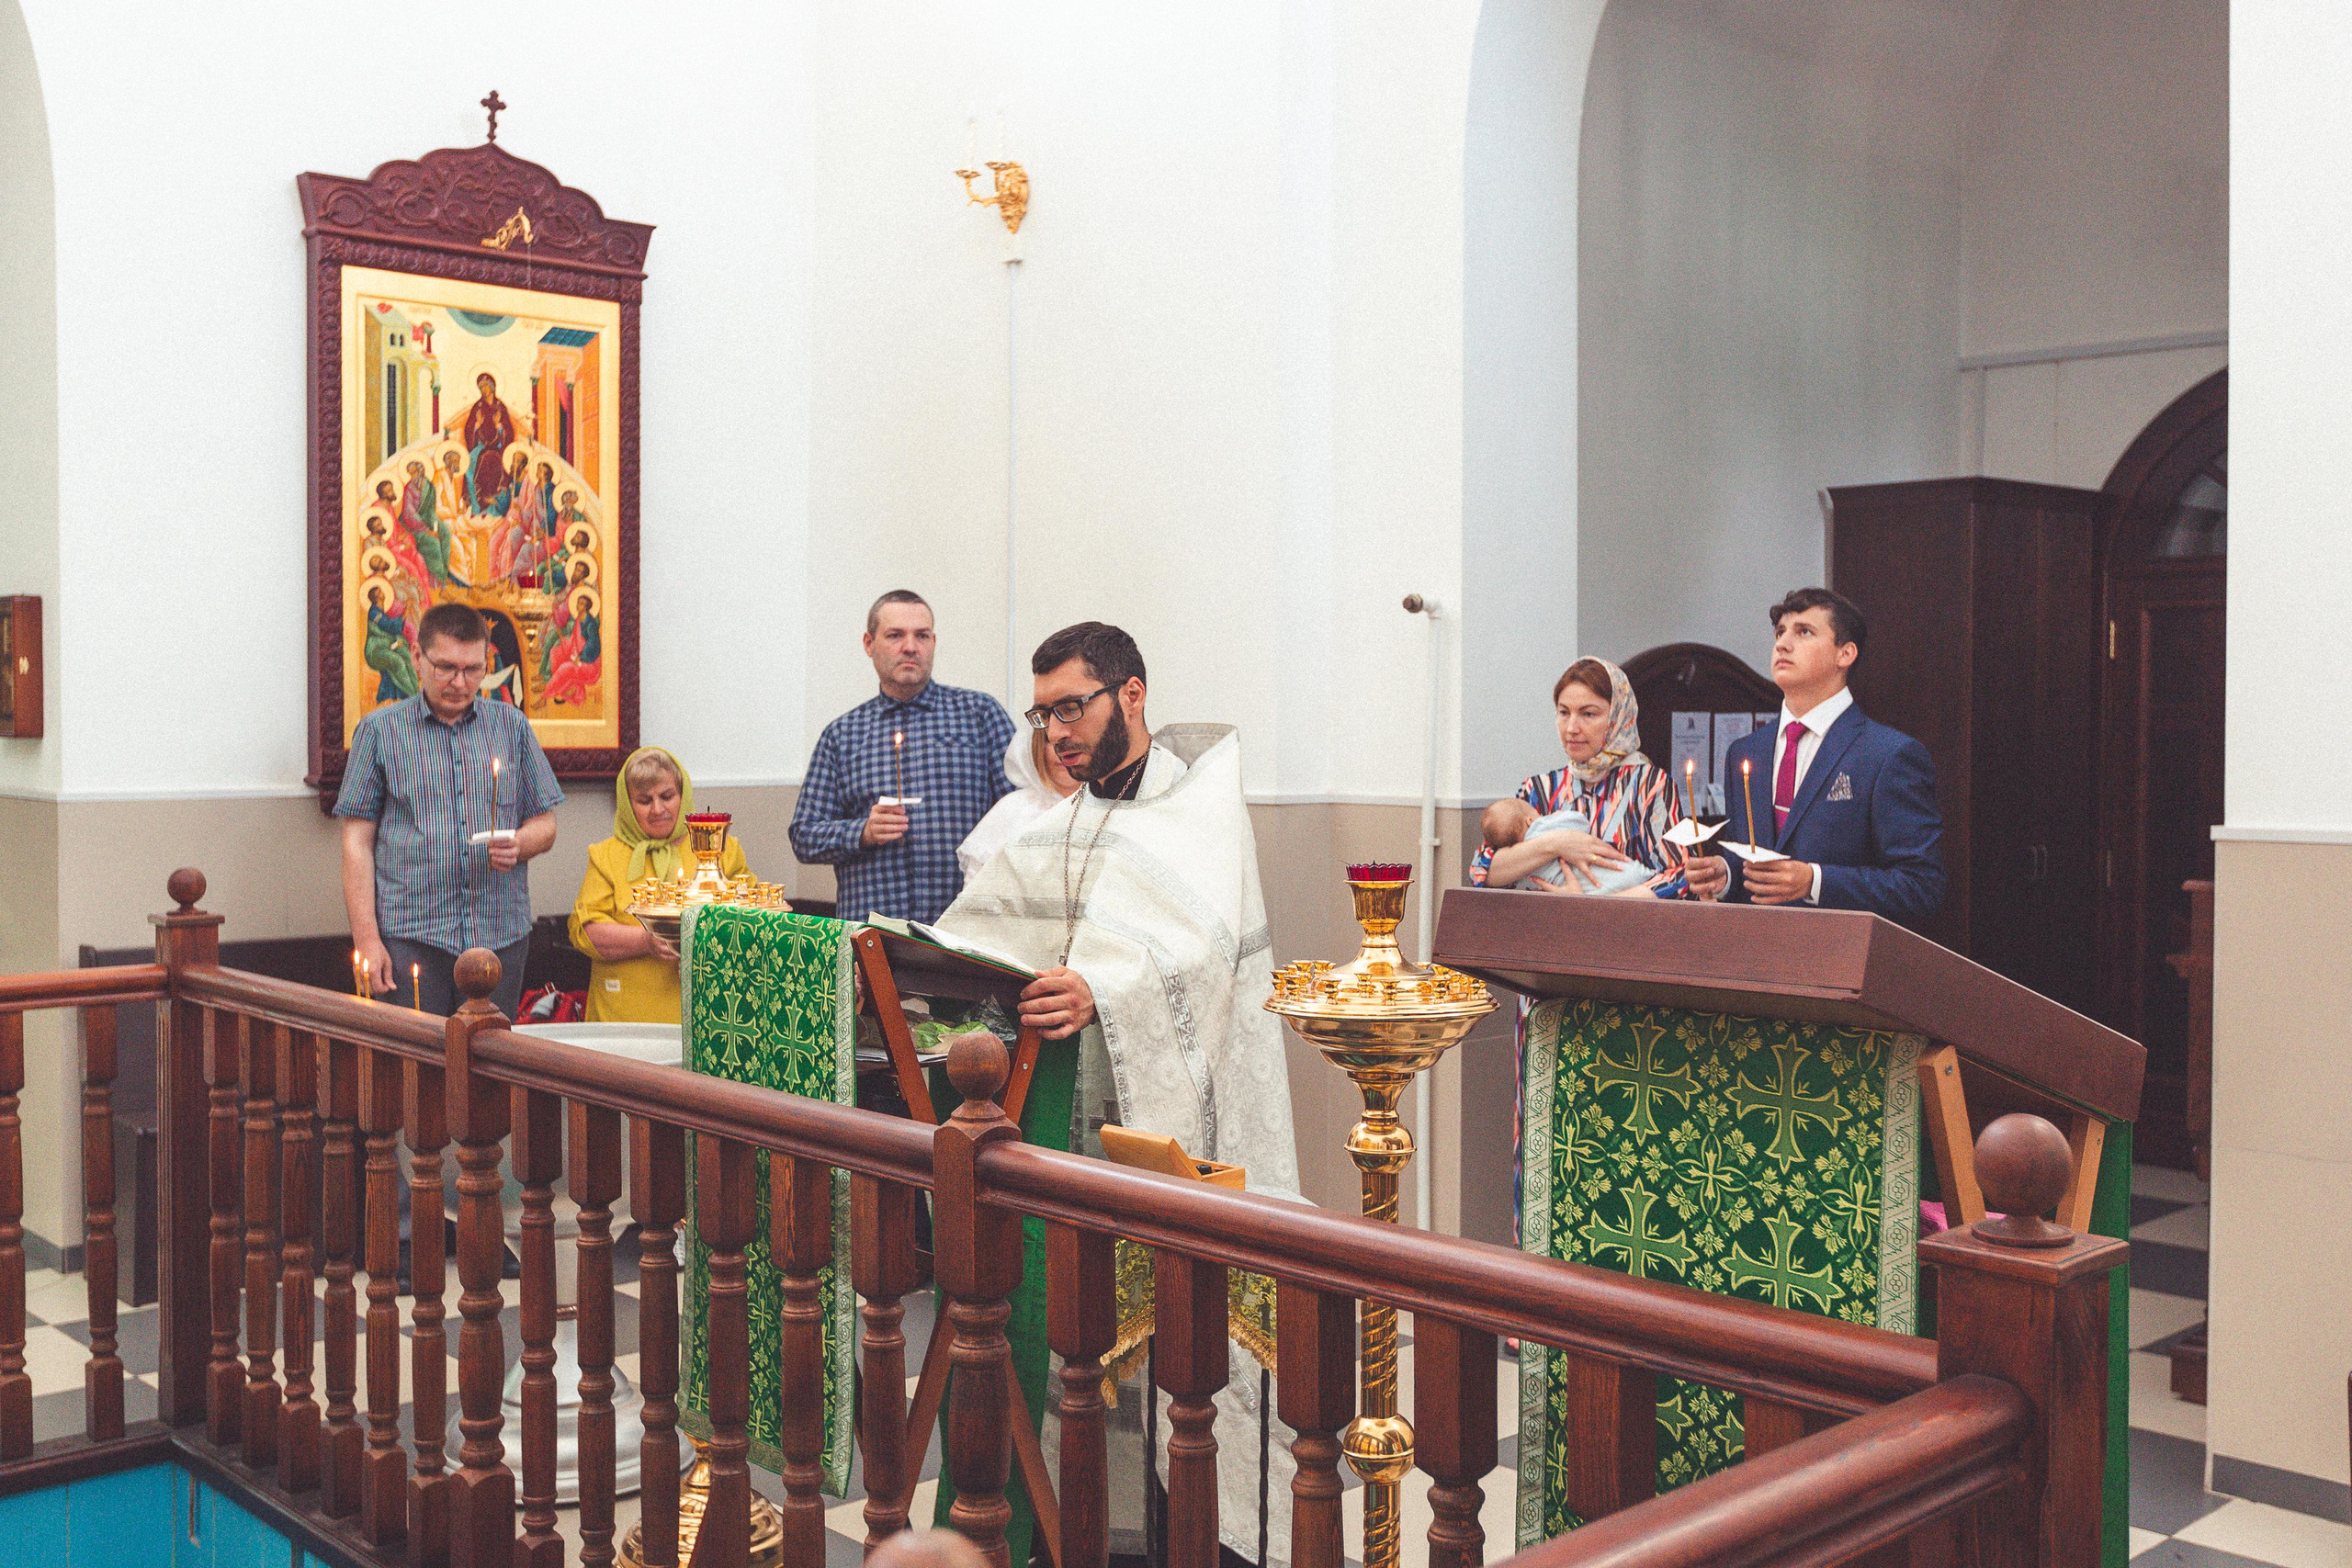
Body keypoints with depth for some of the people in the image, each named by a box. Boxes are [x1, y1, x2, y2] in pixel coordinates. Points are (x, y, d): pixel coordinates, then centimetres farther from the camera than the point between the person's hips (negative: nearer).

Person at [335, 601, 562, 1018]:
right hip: (410, 935, -2)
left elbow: (545, 825, 14)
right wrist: (367, 939, -6)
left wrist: (518, 843, -10)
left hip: (501, 934, 2)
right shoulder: (380, 731, 5)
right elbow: (357, 842, 2)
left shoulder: (512, 727, 12)